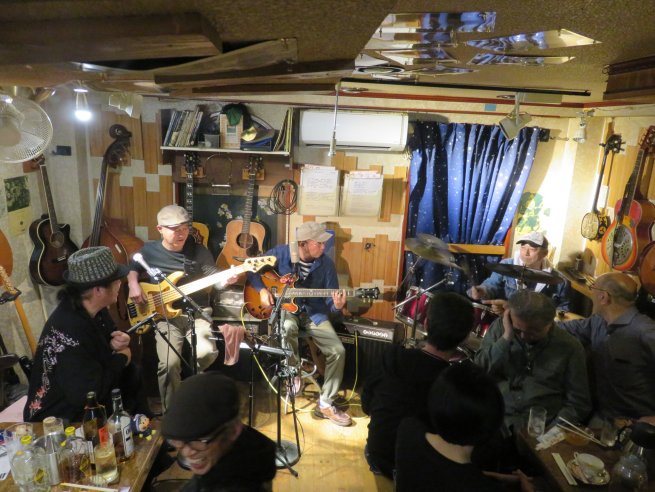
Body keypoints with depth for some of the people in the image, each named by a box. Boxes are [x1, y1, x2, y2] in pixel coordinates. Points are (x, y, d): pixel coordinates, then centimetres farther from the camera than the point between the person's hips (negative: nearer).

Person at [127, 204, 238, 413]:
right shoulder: (149, 250, 4)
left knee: (207, 352, -25)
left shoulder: (199, 251, -1)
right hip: (166, 315, 1)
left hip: (197, 313, 0)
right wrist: (133, 285, 4)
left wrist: (226, 279, -26)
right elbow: (132, 268, 23)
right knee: (168, 365, -18)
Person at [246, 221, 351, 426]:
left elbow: (331, 299, -5)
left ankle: (325, 404, 2)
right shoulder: (281, 253, -10)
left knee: (337, 351, -15)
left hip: (314, 312, 2)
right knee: (287, 328, -39)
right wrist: (262, 290, -14)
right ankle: (294, 371, -7)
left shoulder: (326, 264, -8)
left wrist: (337, 305, -29)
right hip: (285, 307, -2)